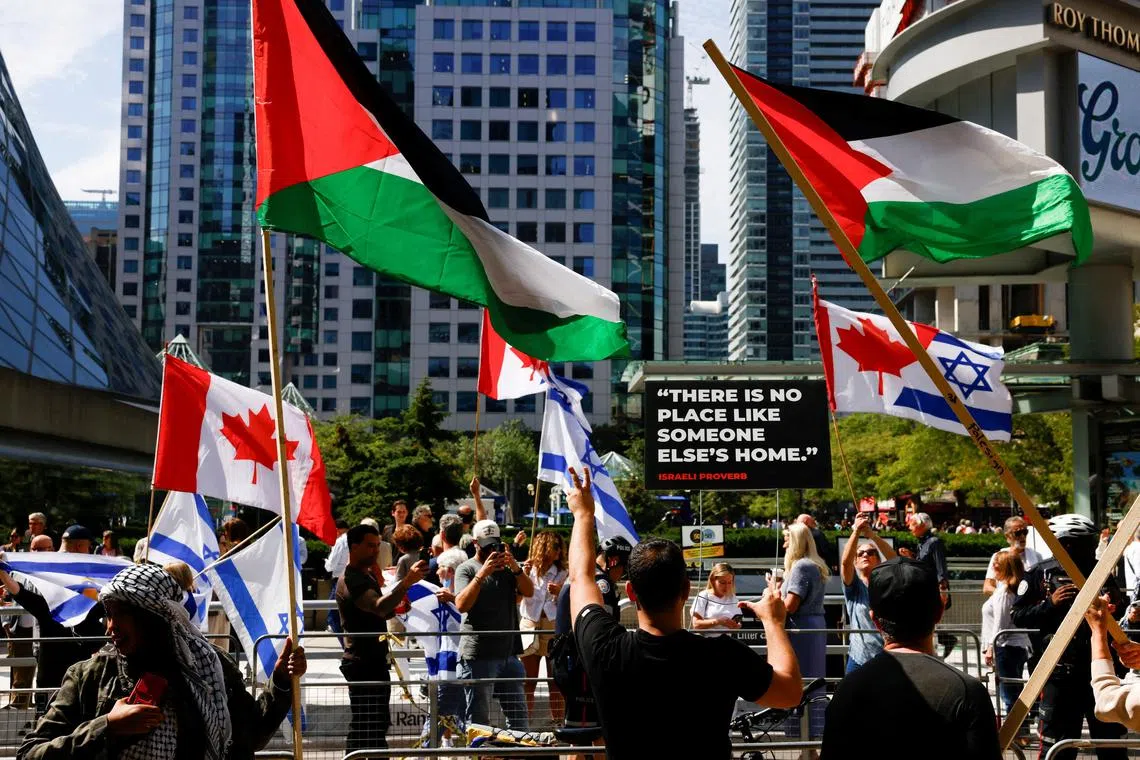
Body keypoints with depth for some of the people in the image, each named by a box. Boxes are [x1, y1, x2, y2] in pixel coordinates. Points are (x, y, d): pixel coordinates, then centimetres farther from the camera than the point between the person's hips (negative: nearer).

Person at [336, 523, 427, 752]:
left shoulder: (367, 575, 16)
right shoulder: (351, 580, -17)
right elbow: (379, 607, -35)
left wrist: (395, 609, 6)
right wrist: (406, 582, -46)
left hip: (373, 662, 11)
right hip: (364, 664, -11)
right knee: (368, 727, -12)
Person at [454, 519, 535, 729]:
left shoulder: (506, 568, 16)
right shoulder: (467, 569, 0)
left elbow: (529, 592, 3)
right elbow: (461, 605, -15)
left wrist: (515, 568, -14)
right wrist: (482, 573, -23)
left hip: (509, 653, 6)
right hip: (479, 655, -5)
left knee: (518, 715, 11)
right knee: (478, 719, -3)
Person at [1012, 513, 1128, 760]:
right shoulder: (1041, 574, -5)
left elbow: (1120, 605, 19)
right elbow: (1018, 615, -4)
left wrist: (1114, 605, -4)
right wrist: (1050, 604, -17)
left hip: (1098, 664, 4)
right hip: (1060, 668, -4)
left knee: (1110, 734, 15)